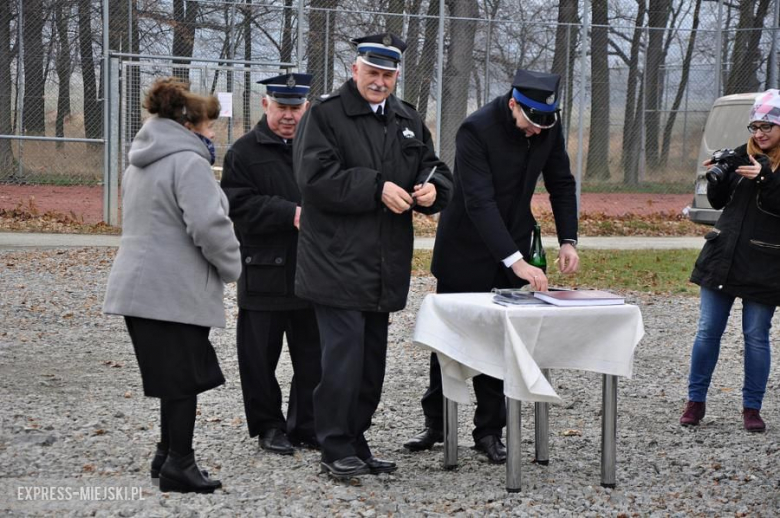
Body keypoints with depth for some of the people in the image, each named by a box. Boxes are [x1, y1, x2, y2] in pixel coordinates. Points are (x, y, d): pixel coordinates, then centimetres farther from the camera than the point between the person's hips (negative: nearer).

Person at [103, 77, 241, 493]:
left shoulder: (140, 162, 18)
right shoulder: (188, 161, -14)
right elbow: (209, 224, -22)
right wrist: (232, 266, -6)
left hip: (138, 286, 9)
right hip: (175, 291, -9)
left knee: (174, 376, 17)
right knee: (184, 377, -1)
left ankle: (168, 455, 23)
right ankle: (178, 466, 3)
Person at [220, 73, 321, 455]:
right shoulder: (245, 152, -1)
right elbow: (240, 205, -11)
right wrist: (290, 214, -19)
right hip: (264, 273, -3)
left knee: (312, 353, 8)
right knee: (261, 355, 4)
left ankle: (306, 426, 20)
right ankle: (269, 426, 18)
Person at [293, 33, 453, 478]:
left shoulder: (409, 121, 15)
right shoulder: (325, 114, -5)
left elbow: (436, 171, 20)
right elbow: (316, 178, -16)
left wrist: (433, 188, -4)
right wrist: (377, 188, -20)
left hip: (385, 267, 7)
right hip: (337, 262, -7)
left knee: (372, 358, 12)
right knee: (344, 353, -9)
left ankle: (356, 441, 23)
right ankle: (336, 447, 0)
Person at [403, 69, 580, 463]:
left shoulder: (548, 128, -7)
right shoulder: (476, 130, -25)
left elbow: (561, 184, 5)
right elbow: (479, 201, -31)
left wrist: (568, 241, -8)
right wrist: (516, 261, -38)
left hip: (512, 247, 4)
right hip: (466, 250, -4)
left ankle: (489, 431, 12)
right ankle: (435, 423, 20)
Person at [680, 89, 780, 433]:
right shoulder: (744, 154, 8)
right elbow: (718, 201, 11)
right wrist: (717, 178, -8)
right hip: (722, 257, 4)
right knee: (707, 331, 5)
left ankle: (752, 408, 14)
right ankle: (696, 400, 15)